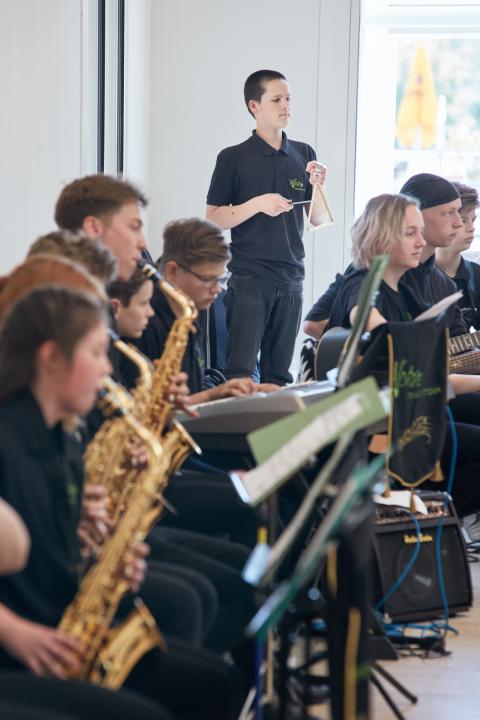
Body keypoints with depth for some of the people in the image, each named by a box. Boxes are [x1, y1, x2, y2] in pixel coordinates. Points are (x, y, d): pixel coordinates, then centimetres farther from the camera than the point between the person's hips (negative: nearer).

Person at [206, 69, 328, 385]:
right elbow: (213, 219, -3)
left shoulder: (304, 155, 9)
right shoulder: (234, 158, -2)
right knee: (241, 370, -7)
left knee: (279, 372, 7)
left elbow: (318, 219, 13)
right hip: (248, 277, -4)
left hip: (291, 277, 4)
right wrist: (258, 204, -16)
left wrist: (318, 187, -6)